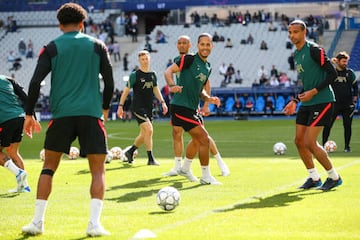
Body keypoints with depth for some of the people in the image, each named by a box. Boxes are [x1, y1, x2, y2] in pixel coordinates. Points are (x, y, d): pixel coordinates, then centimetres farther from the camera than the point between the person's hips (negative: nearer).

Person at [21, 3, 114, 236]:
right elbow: (109, 81, 7)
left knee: (49, 167, 13)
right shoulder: (97, 46, 7)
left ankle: (37, 221, 7)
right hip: (91, 113, 0)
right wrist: (105, 107, 23)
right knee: (98, 170, 5)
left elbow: (35, 82, -3)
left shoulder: (51, 48, 5)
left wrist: (29, 114, 4)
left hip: (61, 114, 1)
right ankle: (94, 223, -9)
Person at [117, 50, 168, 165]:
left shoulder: (153, 74, 11)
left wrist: (162, 102, 7)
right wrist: (120, 106, -6)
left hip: (149, 108, 7)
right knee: (149, 130, -18)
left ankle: (130, 152, 32)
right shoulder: (135, 75, -6)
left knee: (144, 134, 11)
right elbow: (126, 91, -3)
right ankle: (150, 159, -14)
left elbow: (156, 89, 19)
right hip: (138, 107, -7)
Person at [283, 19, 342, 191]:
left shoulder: (314, 50, -13)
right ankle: (314, 178, 18)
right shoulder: (296, 55, 14)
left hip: (322, 102, -9)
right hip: (307, 103, 9)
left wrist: (313, 92, -20)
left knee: (310, 143, -12)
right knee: (299, 141, 5)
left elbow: (332, 74, -16)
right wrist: (295, 101, 14)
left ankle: (334, 177, 3)